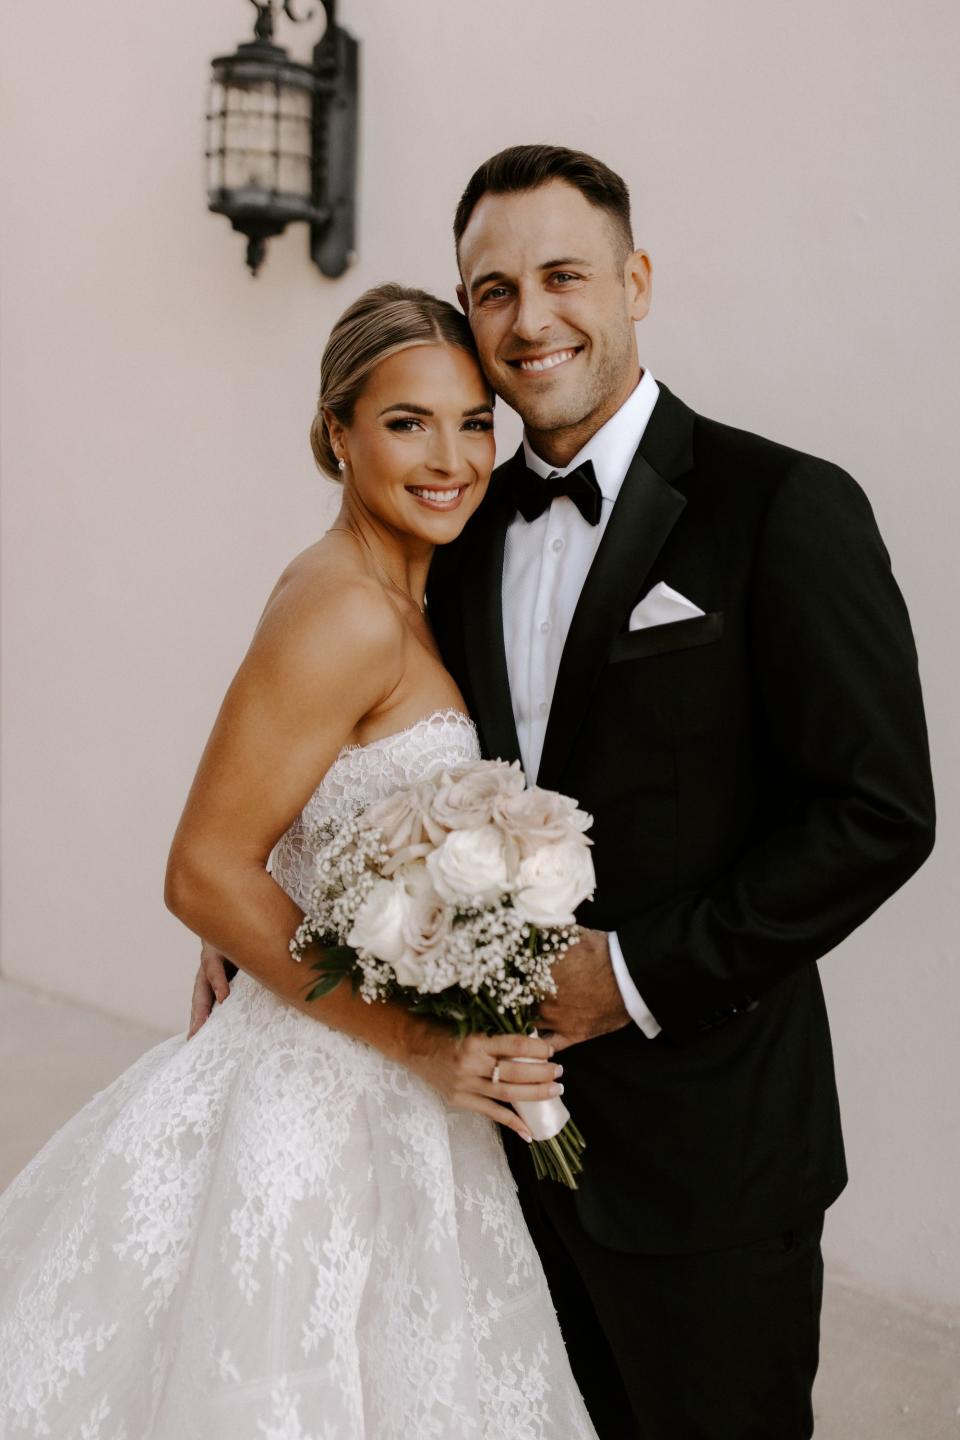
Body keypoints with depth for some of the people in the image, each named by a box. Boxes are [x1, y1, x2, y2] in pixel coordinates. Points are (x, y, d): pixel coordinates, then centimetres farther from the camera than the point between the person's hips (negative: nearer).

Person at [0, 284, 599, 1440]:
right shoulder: (344, 616, -20)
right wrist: (418, 1041, -22)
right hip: (325, 1099, -9)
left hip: (393, 1098, 9)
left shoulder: (395, 600, 7)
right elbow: (206, 873, -23)